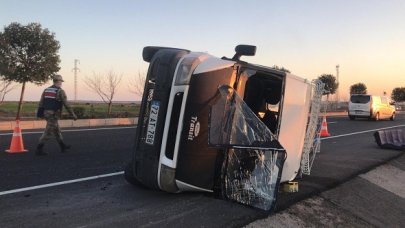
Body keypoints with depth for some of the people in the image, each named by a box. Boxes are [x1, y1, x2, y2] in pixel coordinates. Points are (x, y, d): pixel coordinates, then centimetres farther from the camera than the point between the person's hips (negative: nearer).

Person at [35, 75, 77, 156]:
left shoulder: (46, 90, 11)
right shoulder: (60, 91, -10)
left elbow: (41, 103, 9)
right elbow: (66, 104, -12)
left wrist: (40, 114, 12)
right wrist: (73, 114, -5)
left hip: (46, 113, 8)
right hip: (54, 115, -8)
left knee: (57, 130, 18)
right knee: (48, 133, -4)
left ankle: (63, 146, 29)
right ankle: (39, 150, -5)